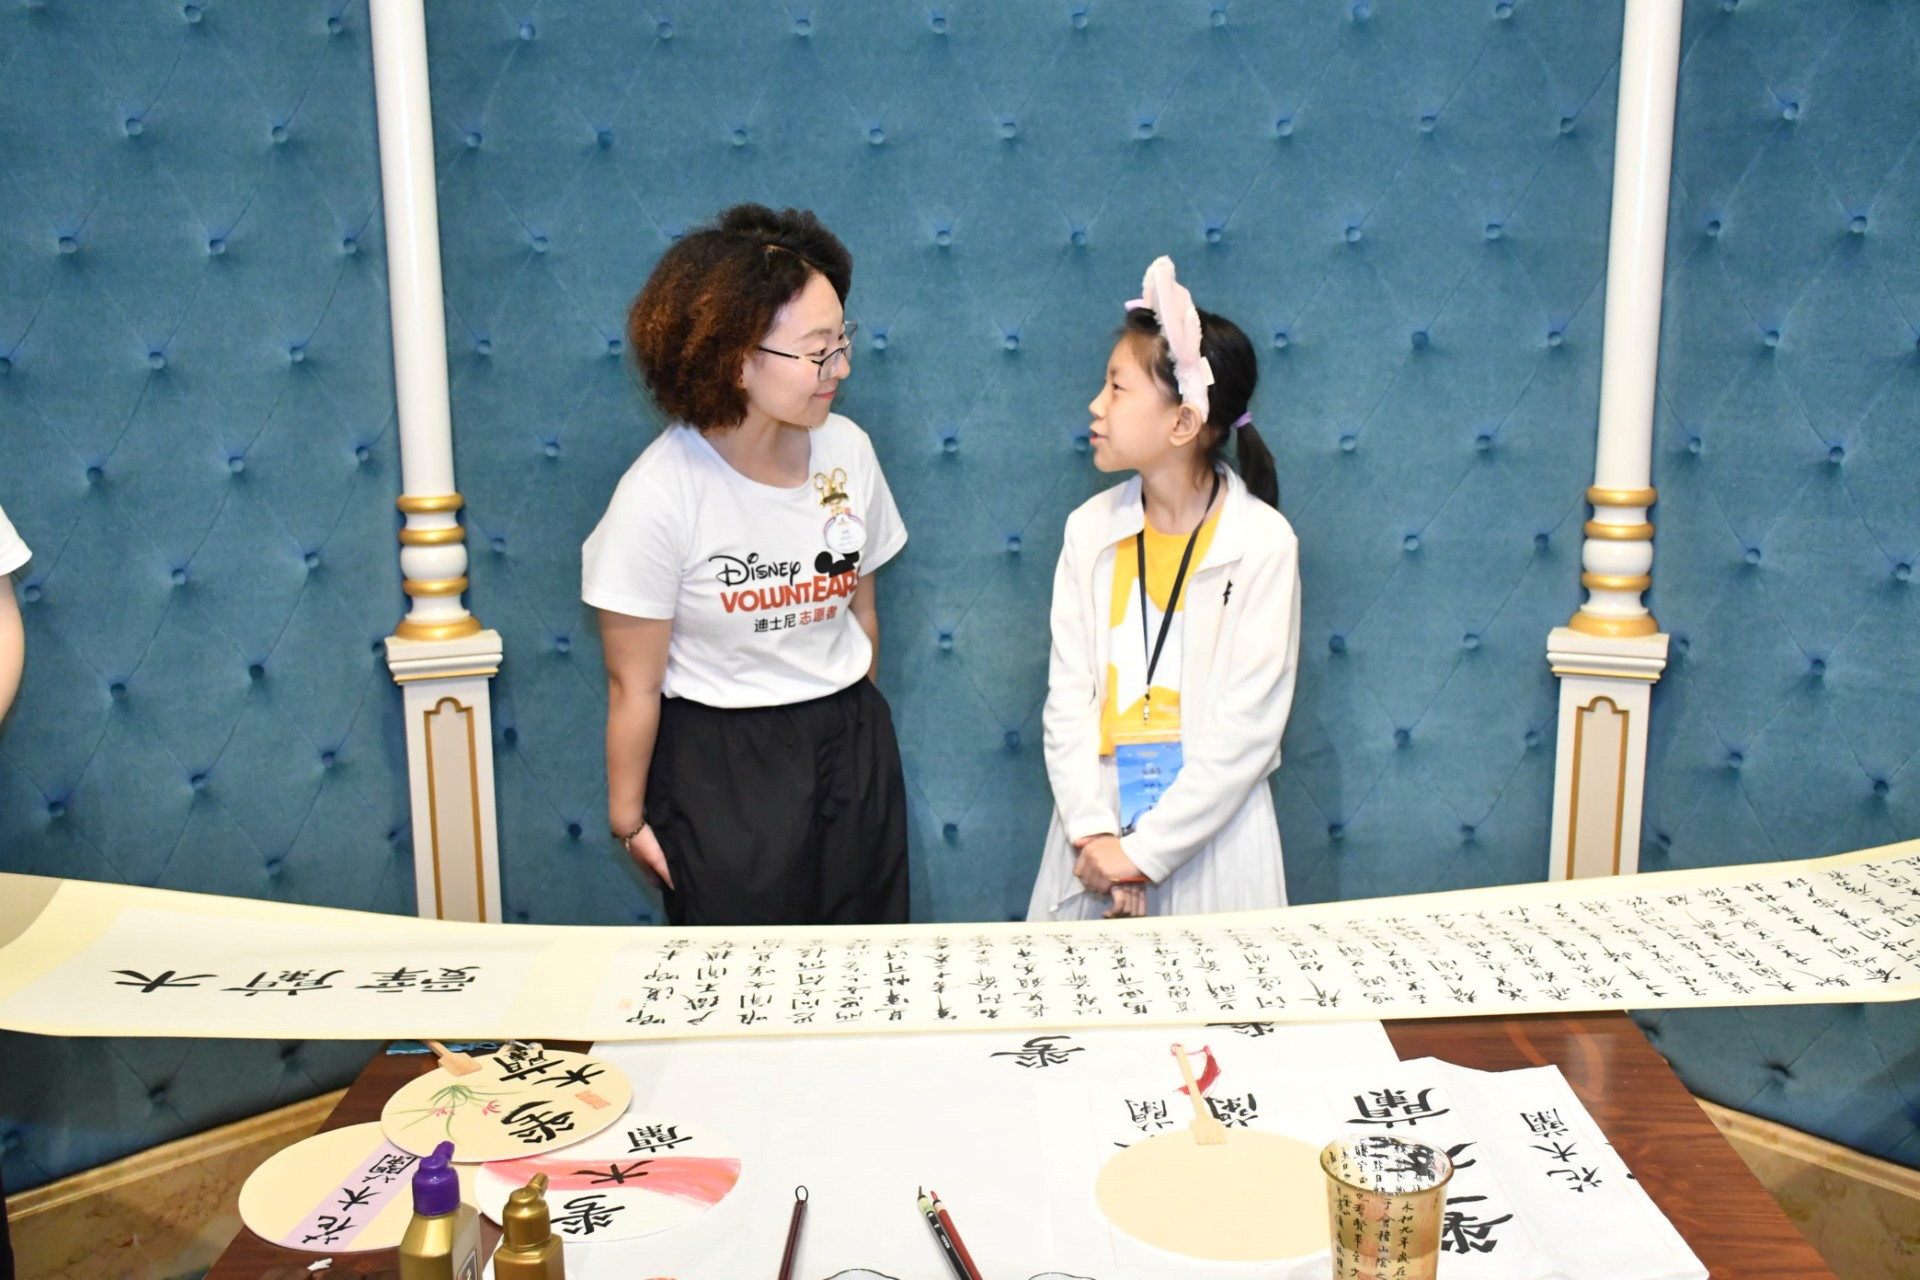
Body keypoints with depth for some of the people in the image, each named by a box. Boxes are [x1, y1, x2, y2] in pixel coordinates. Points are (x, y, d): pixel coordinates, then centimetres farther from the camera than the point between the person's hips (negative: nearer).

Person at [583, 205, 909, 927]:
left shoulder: (846, 448, -5)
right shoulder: (661, 494, -20)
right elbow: (634, 686, -12)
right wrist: (629, 819, -5)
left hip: (854, 750, 5)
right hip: (719, 770, -4)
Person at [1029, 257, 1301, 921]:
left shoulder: (1263, 542, -11)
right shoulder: (1091, 528, 0)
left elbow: (1249, 725, -12)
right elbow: (1068, 694, -2)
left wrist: (1144, 851, -13)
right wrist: (1091, 833, -12)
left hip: (1211, 836, -3)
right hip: (1098, 829, 3)